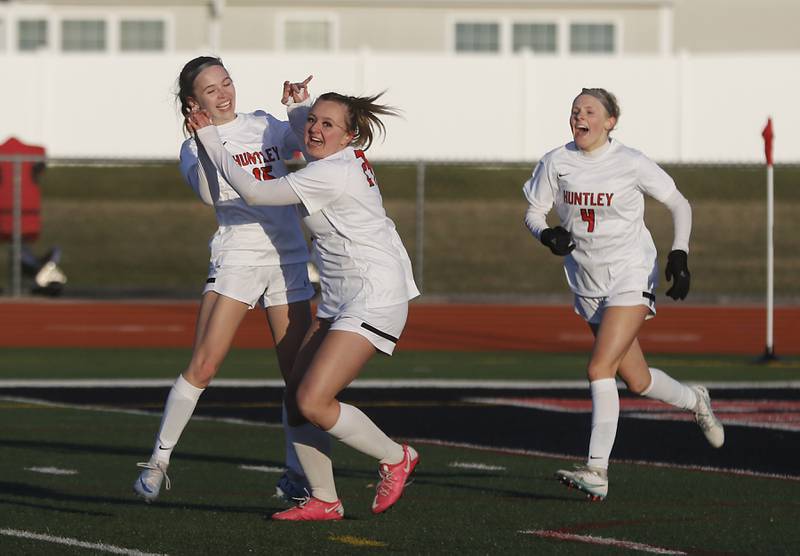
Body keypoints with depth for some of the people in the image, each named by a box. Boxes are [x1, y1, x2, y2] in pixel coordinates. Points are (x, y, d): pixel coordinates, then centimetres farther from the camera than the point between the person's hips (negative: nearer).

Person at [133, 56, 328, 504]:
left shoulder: (265, 125, 11)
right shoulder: (194, 149, -1)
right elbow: (210, 194, -18)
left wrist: (301, 108, 2)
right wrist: (204, 145, -31)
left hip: (289, 258, 4)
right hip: (237, 259, -4)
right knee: (202, 367, -11)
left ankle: (296, 474, 12)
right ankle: (159, 460, -1)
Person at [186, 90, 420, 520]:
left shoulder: (330, 174, -21)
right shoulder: (350, 158, 8)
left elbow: (253, 192, -19)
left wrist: (208, 136, -12)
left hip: (374, 299, -10)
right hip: (340, 300, 10)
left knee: (312, 402, -16)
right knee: (295, 398, 4)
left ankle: (394, 458, 5)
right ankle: (323, 501, 12)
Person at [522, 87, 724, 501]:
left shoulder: (631, 163, -9)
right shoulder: (556, 163, -1)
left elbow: (679, 205, 1)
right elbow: (533, 213, 5)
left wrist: (679, 255, -12)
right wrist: (547, 234, -17)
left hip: (631, 277, -5)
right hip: (588, 283, 5)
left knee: (600, 368, -19)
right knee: (636, 380, 13)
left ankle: (597, 470, -20)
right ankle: (694, 401, 44)